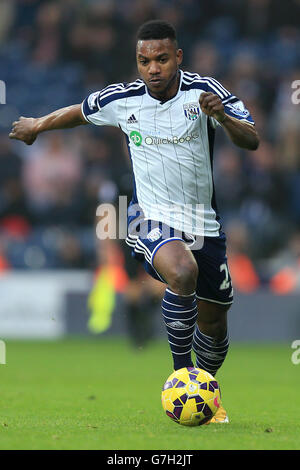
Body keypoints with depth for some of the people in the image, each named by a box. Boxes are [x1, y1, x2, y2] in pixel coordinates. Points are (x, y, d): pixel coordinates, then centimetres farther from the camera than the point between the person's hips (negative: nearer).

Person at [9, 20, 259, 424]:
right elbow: (79, 112, 17)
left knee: (214, 326, 13)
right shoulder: (121, 100, -4)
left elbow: (251, 142, -18)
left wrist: (223, 117, -38)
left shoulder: (203, 91, -10)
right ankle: (180, 371, -21)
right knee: (182, 271, -36)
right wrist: (38, 125, 32)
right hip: (151, 219, -2)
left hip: (204, 224, 2)